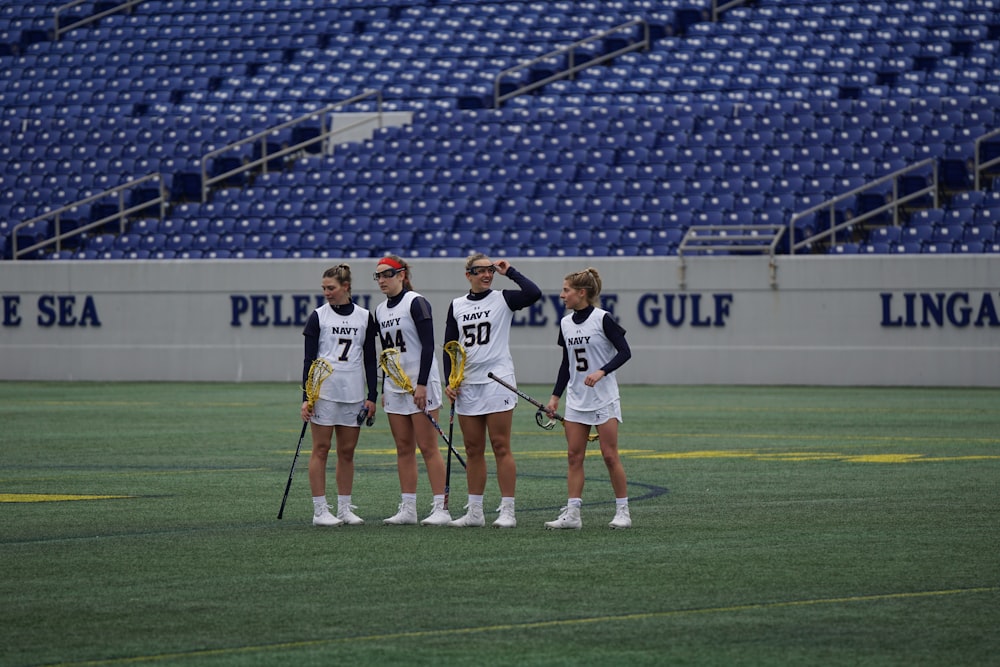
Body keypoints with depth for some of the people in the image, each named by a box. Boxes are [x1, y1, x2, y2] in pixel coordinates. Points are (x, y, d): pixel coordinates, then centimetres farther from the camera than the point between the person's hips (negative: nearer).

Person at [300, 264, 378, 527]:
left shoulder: (364, 317, 7)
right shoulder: (318, 316, 1)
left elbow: (370, 359, 10)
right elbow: (309, 358, -1)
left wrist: (372, 396, 4)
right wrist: (306, 397, -7)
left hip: (353, 394, 3)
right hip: (323, 392, -3)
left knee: (347, 451, 6)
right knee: (321, 449, -2)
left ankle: (344, 508, 12)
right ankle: (320, 510, 0)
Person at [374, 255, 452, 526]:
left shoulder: (416, 303, -10)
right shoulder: (380, 310, 13)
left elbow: (428, 345, -14)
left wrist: (422, 385, -20)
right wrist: (383, 390, 17)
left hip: (420, 384, -7)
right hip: (394, 386, 8)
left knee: (428, 447, -8)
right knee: (403, 448, 7)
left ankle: (441, 508, -8)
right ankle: (408, 509, 9)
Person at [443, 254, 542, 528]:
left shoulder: (502, 299, 0)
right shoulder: (457, 306, 11)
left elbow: (534, 293, -19)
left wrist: (510, 271, -9)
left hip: (497, 379, -4)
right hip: (466, 383, 4)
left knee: (501, 447, -5)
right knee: (473, 449, 7)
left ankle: (507, 511, -4)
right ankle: (475, 511, 12)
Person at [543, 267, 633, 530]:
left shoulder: (602, 319, -11)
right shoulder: (565, 323, 8)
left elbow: (624, 352, -12)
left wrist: (601, 372, -25)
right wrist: (555, 395, 11)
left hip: (604, 398, -6)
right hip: (576, 399, 6)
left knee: (610, 455, -4)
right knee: (574, 456, 0)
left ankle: (623, 511, 5)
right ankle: (572, 513, -1)